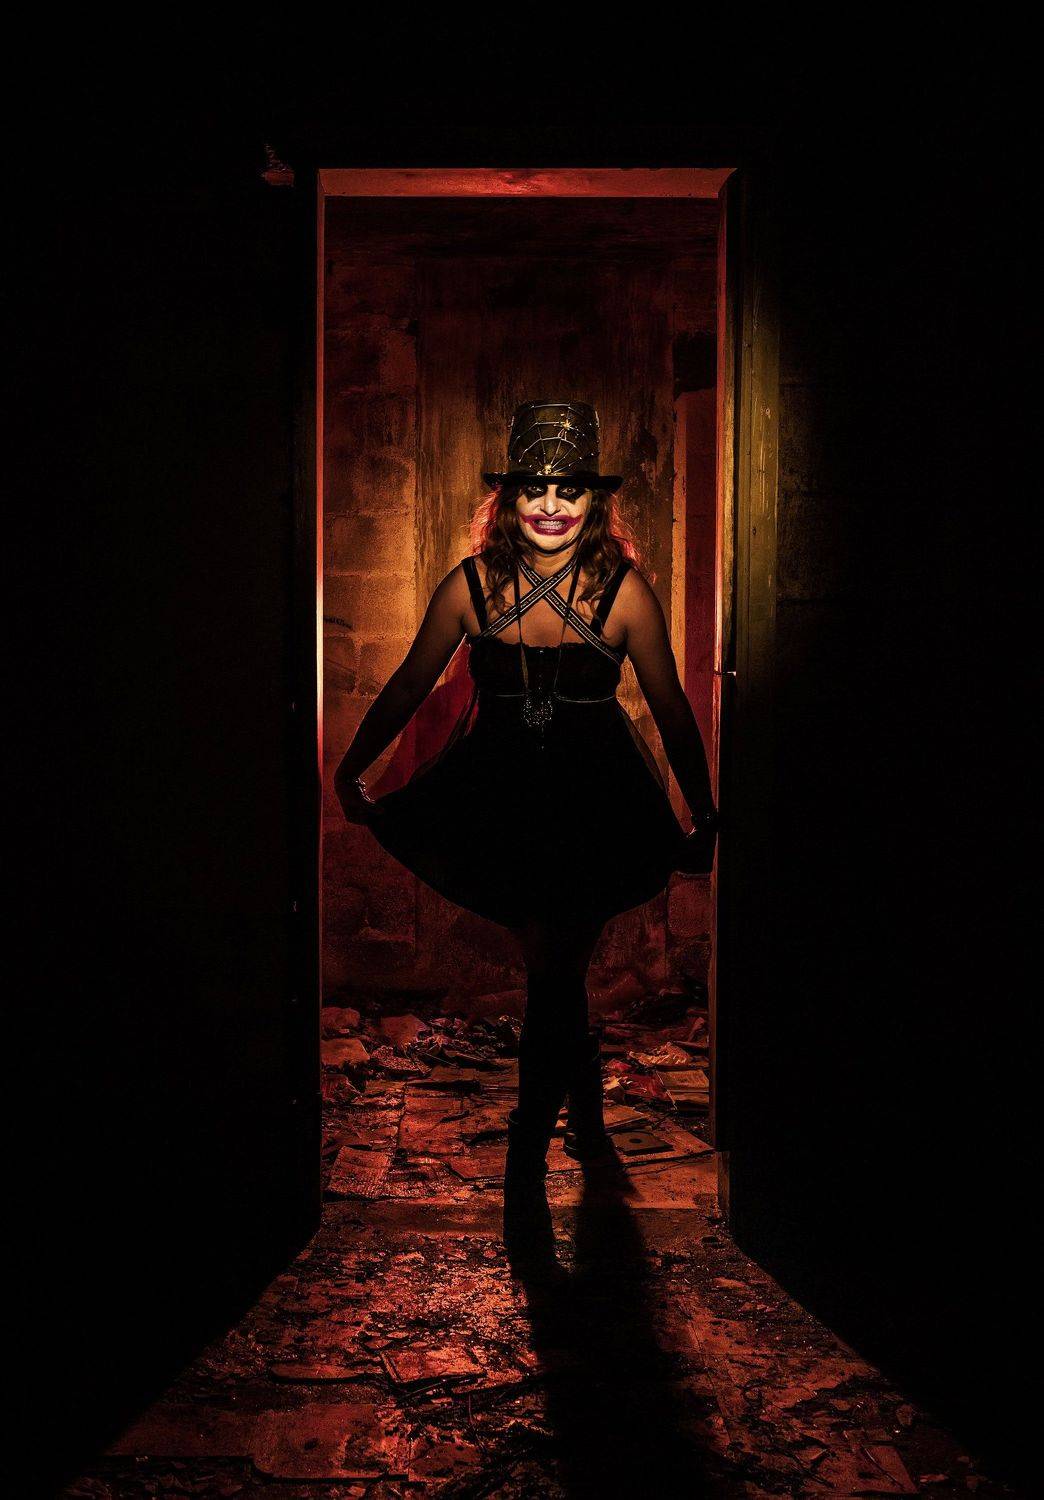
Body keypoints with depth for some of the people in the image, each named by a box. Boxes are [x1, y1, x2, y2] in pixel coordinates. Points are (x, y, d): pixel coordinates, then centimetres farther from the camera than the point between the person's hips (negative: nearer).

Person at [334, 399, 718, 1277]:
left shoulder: (624, 592, -11)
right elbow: (408, 688, 5)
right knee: (554, 973, 11)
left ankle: (526, 1172, 9)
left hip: (595, 801, -2)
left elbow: (672, 711, -2)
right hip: (500, 797, 2)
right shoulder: (471, 585, -7)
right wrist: (351, 773, 13)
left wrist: (704, 822, 5)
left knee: (555, 977, -4)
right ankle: (587, 1109, 40)